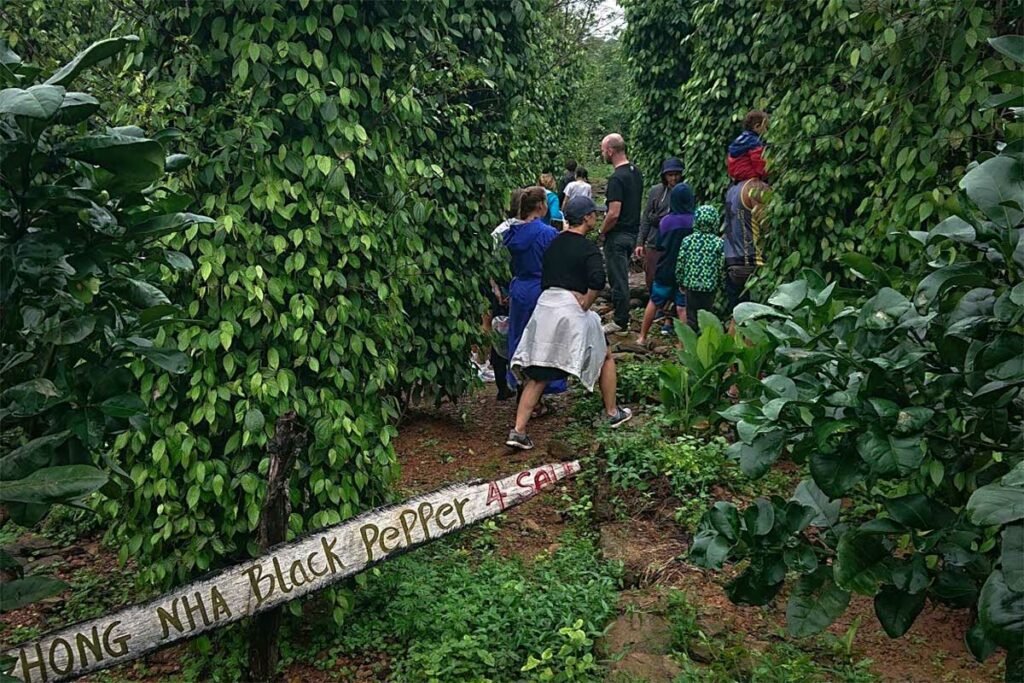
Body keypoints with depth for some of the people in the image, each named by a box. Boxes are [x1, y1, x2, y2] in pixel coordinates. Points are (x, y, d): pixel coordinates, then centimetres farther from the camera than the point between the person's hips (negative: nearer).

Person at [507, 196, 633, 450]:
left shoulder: (553, 243, 15)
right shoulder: (587, 247, -7)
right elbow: (598, 280, -23)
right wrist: (586, 304, -11)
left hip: (545, 305, 6)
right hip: (571, 308, -6)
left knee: (537, 375, 7)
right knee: (605, 358, 19)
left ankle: (518, 431, -1)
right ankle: (612, 413, 29)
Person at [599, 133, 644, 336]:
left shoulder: (617, 178, -21)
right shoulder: (636, 172, 9)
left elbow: (614, 214, -25)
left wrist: (602, 231, -10)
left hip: (618, 235, -9)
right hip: (632, 232, 9)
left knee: (618, 279, -1)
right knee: (622, 276, 19)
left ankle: (620, 324, 6)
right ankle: (622, 318, 28)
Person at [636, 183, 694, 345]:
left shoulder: (665, 221, -8)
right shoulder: (695, 222, -12)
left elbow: (659, 247, 0)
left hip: (665, 270, 1)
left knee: (654, 302, 14)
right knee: (683, 307, 4)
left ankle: (642, 337, 23)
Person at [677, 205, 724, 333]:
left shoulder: (687, 240, -4)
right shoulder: (718, 243, -10)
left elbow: (680, 263, -1)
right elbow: (721, 266, -8)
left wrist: (681, 282, 12)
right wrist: (720, 283, 6)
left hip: (691, 285, 2)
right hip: (709, 287, -1)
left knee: (691, 316, 11)